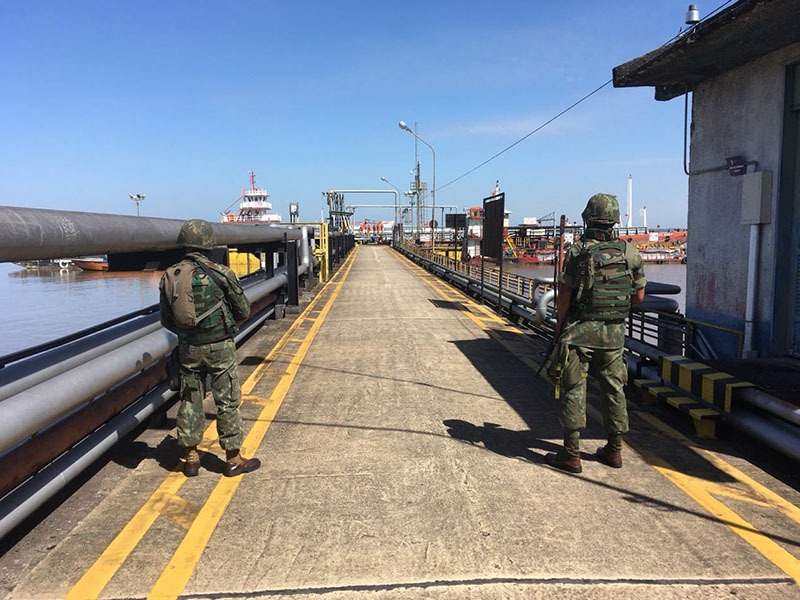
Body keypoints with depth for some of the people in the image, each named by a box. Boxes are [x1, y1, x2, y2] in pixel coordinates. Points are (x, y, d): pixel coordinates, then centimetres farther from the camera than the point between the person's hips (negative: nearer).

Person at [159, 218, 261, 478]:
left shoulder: (169, 276, -1)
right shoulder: (220, 273, -14)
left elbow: (166, 320, 6)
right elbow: (244, 310, -5)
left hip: (187, 349, 4)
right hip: (219, 347, -4)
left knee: (190, 400, 14)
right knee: (228, 401, 6)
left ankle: (190, 458, 21)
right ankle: (233, 459, 14)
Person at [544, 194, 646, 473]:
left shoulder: (578, 251, -11)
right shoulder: (630, 252, 1)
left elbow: (564, 296, -10)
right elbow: (639, 296, 8)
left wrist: (559, 327, 4)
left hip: (580, 330, -4)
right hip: (615, 332, 4)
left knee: (573, 390, 3)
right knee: (613, 388, 15)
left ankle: (571, 454, 6)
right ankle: (614, 449, 25)